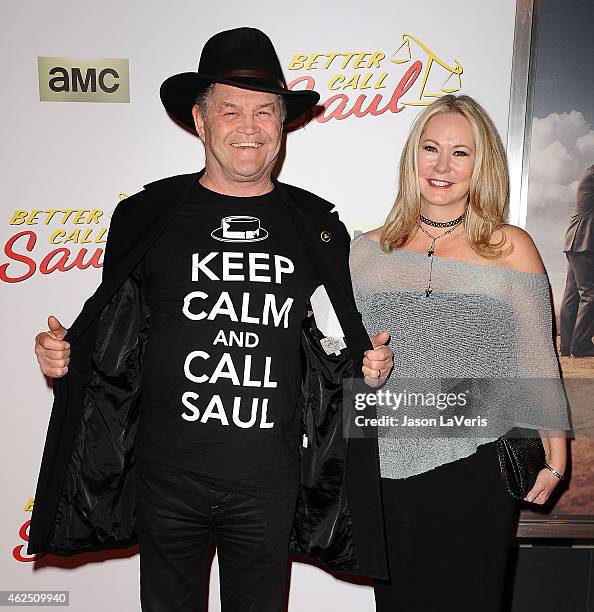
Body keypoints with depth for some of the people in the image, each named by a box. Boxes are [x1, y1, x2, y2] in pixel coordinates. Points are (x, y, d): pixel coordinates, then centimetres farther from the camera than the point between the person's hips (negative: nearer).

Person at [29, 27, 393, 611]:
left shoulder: (317, 226, 2)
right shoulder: (146, 214, -1)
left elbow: (345, 341, 11)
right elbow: (110, 329, 8)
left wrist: (370, 362, -8)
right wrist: (62, 354, -9)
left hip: (269, 478, 1)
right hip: (167, 471, 0)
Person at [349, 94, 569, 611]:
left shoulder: (510, 248, -2)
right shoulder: (369, 251, 4)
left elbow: (536, 360, 2)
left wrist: (554, 458, 1)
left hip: (472, 468, -2)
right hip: (386, 468, 2)